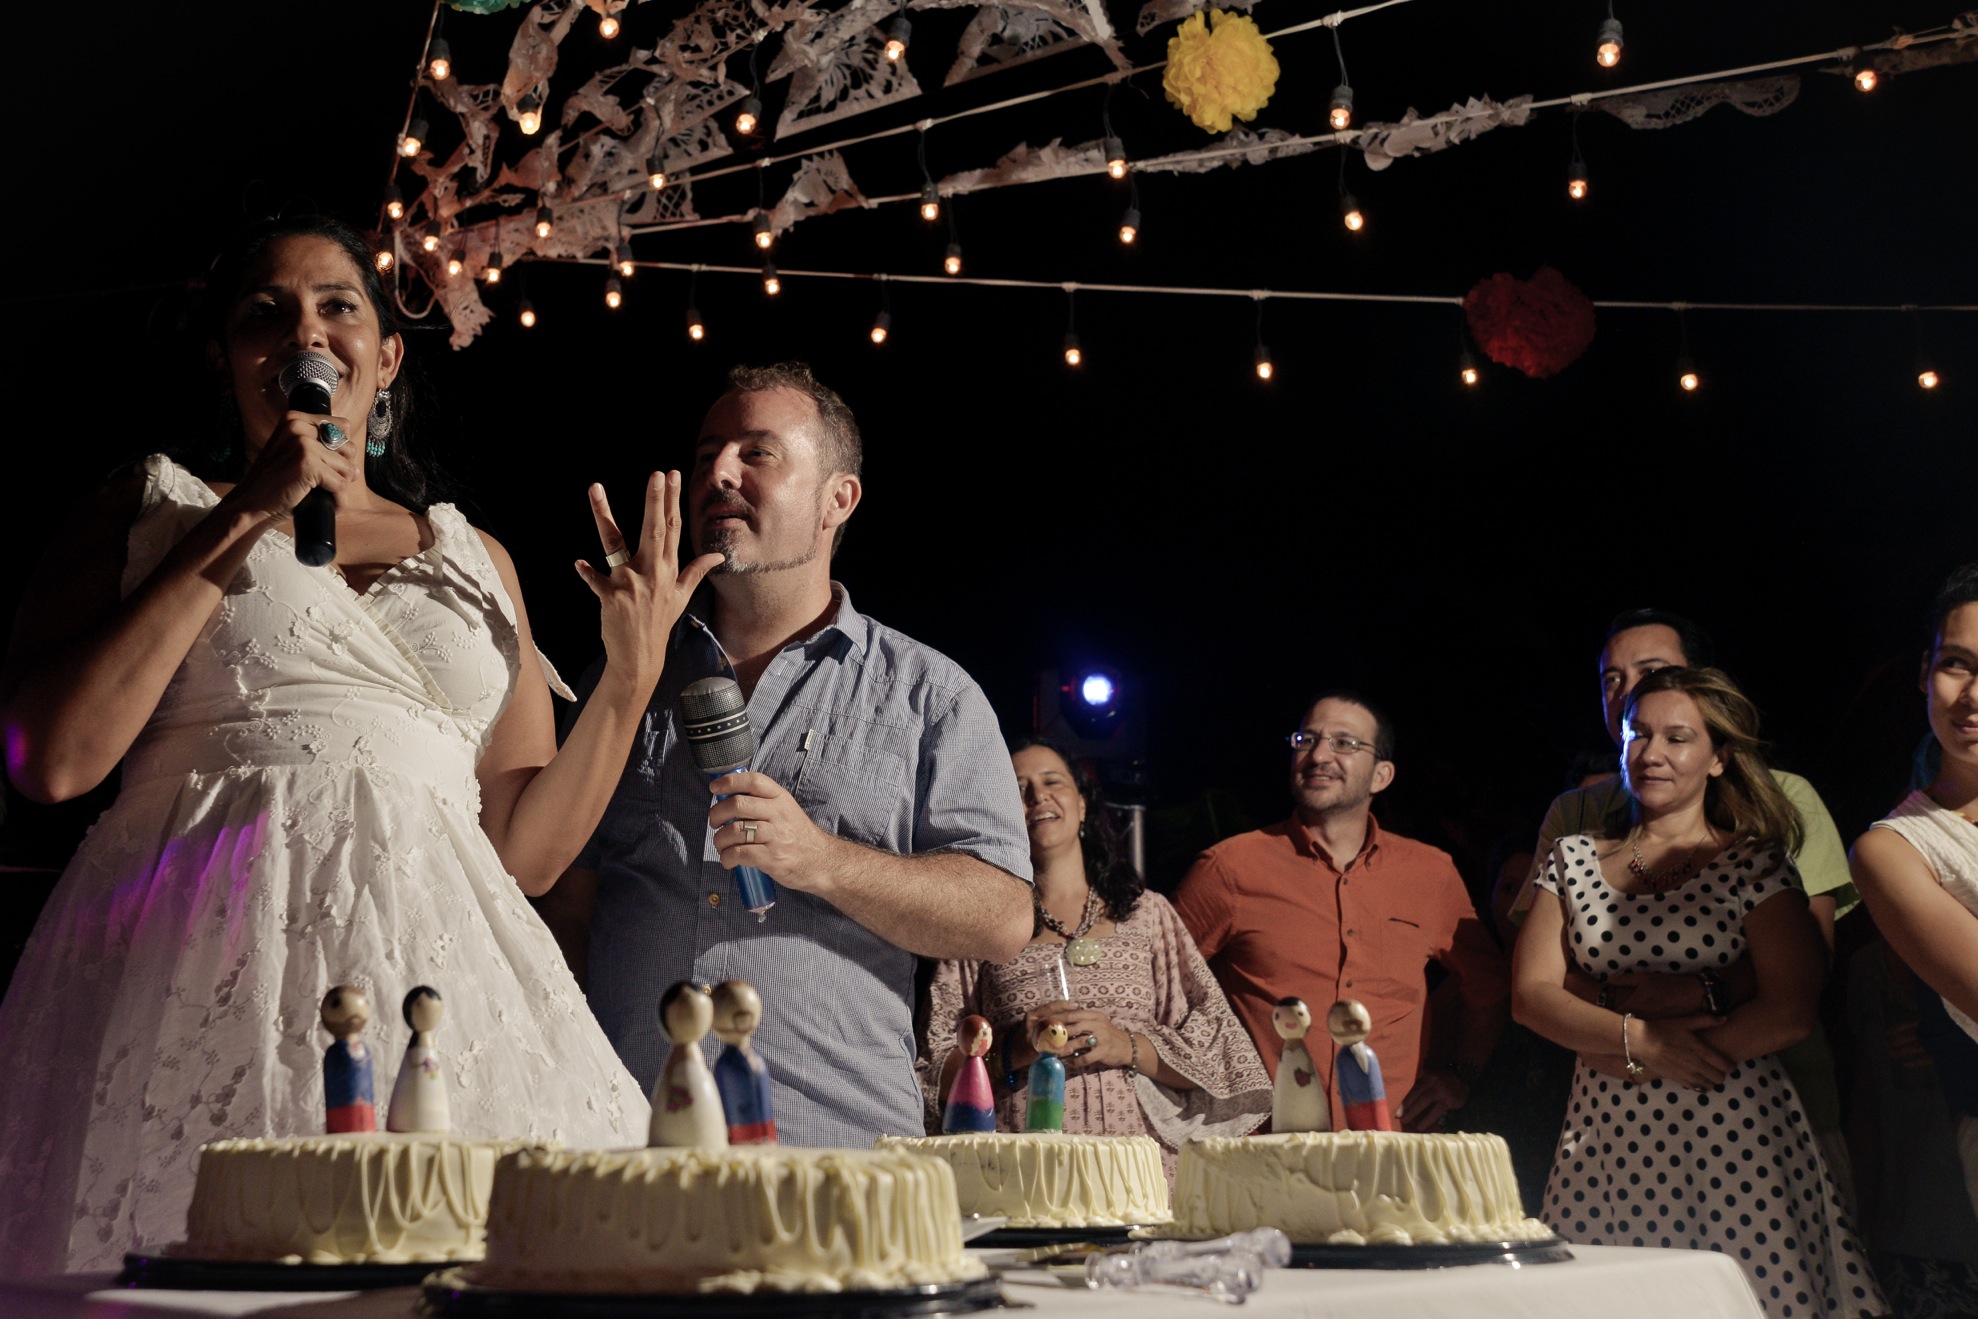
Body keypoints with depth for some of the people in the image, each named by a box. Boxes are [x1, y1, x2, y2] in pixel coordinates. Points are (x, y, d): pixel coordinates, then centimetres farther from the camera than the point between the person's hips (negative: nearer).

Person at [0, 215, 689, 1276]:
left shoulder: (475, 560, 20)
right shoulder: (150, 512, 13)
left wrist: (632, 674, 7)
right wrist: (242, 520, -2)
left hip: (437, 970, 3)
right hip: (205, 973, -2)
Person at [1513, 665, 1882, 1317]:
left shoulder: (1753, 864, 1)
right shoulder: (1574, 858, 11)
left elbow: (1790, 1012, -8)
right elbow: (1531, 994, 4)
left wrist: (1646, 1064, -9)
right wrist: (1640, 1038, -11)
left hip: (1734, 1141, -2)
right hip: (1605, 1144, 2)